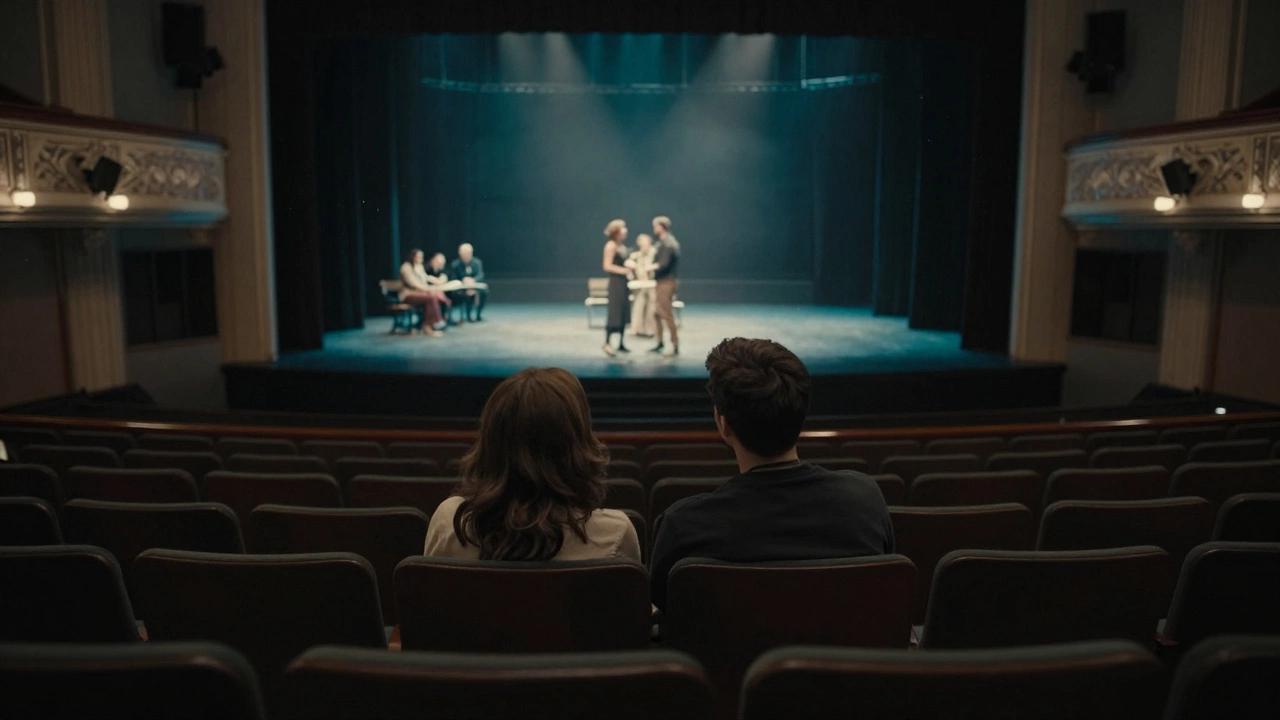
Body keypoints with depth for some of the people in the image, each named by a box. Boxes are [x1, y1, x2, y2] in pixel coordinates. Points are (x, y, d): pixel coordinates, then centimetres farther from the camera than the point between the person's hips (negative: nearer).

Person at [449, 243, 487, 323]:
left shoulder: (477, 262, -4)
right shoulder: (454, 265, -7)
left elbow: (480, 275, -17)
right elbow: (453, 281, -8)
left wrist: (473, 280, -40)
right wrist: (463, 281, -28)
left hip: (474, 287, 2)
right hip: (460, 290, -2)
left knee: (484, 292, -28)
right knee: (467, 294, -36)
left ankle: (478, 315, -10)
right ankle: (468, 316, -12)